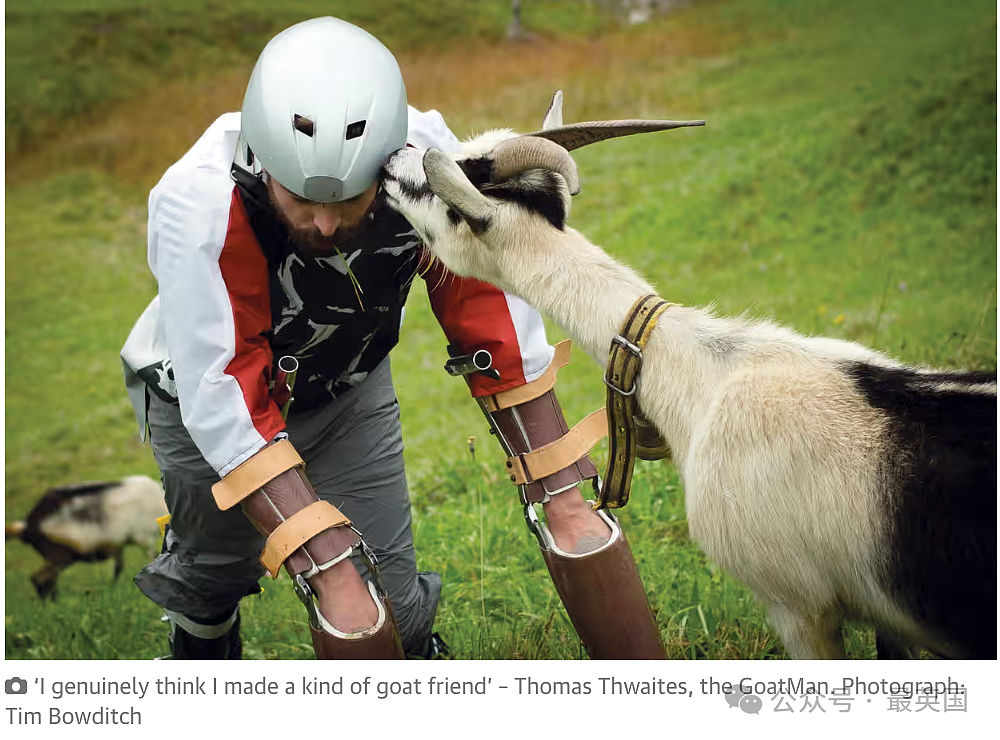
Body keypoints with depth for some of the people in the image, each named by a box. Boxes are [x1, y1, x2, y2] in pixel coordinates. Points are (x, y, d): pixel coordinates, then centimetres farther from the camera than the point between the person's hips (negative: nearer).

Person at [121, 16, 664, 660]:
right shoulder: (199, 206, -39)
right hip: (207, 402, -2)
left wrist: (562, 496, -18)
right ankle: (198, 650, 52)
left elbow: (495, 320, -21)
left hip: (350, 390, 2)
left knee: (391, 601, 0)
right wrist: (329, 569, -42)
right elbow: (223, 402, -37)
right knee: (217, 570, 19)